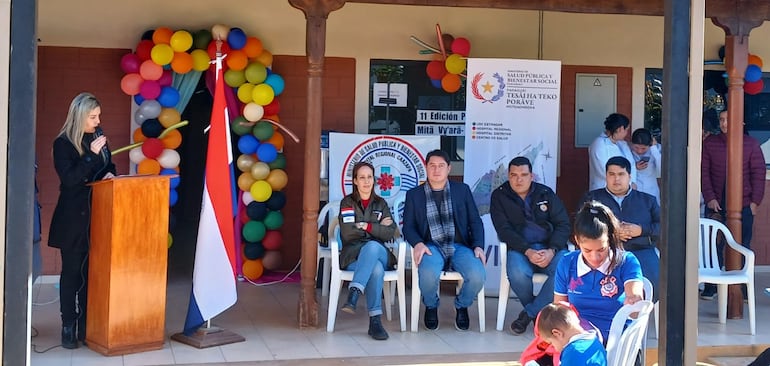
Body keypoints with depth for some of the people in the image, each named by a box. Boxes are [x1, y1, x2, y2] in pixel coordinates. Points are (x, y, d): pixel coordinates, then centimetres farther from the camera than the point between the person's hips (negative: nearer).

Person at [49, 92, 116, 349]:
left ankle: (87, 325, 12)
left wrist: (109, 174, -2)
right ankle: (69, 327, 8)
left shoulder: (99, 138, 8)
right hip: (73, 217, -4)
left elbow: (109, 167, 20)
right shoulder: (62, 144, -7)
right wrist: (92, 154, -20)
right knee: (72, 272, 2)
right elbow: (69, 178, -16)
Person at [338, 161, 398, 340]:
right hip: (353, 255, -2)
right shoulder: (347, 202, 10)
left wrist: (365, 226, -6)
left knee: (372, 246, -39)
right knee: (376, 269, -38)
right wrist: (377, 226, 0)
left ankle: (353, 295, -50)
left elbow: (390, 233, 4)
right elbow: (347, 233, -6)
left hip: (379, 253, 2)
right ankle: (375, 320, -44)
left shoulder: (381, 204, 19)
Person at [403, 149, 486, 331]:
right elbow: (408, 226, 7)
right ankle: (431, 307, 1)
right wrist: (418, 244, -14)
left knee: (477, 275, -30)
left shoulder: (462, 189, 13)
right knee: (428, 275, -36)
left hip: (459, 246, 1)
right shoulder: (414, 194, 12)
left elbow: (475, 221, 11)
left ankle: (461, 306, 6)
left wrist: (478, 246, -7)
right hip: (432, 247, -1)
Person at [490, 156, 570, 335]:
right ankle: (538, 312, -4)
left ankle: (529, 313, -15)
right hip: (520, 248, -1)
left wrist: (551, 250, -13)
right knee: (517, 273, -36)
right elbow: (504, 230, -4)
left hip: (550, 247, 2)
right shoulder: (499, 196, 4)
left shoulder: (546, 193, 9)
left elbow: (563, 224, 5)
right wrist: (528, 251, -19)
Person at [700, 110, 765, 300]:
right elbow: (703, 172, 2)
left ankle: (744, 289, 10)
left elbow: (758, 173, 2)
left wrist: (755, 201, -5)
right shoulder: (710, 143, 4)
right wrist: (710, 198, -7)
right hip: (716, 204, 1)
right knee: (714, 246, 1)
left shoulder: (751, 144, 3)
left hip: (743, 205, 0)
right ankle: (710, 288, 9)